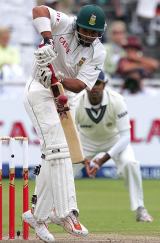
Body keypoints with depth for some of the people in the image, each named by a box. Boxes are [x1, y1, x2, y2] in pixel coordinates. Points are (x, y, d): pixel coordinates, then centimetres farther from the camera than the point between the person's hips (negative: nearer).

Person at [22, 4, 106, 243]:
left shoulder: (98, 53, -5)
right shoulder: (64, 25, -14)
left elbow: (80, 85, -15)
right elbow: (39, 10, -31)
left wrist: (56, 79, -32)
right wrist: (47, 40, -45)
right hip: (40, 92, -6)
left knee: (53, 157, 8)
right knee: (58, 149, -20)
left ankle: (38, 215, 19)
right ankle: (67, 212, -28)